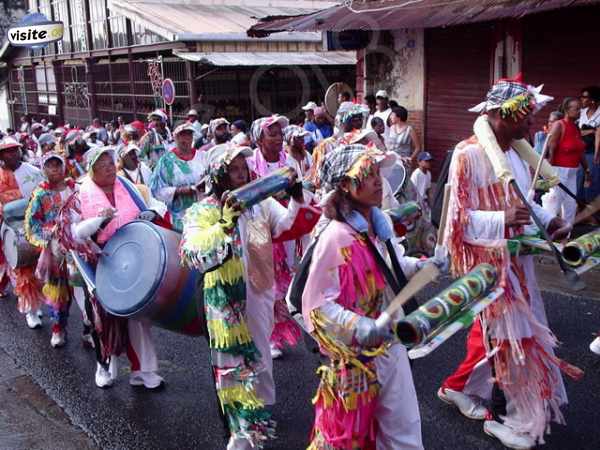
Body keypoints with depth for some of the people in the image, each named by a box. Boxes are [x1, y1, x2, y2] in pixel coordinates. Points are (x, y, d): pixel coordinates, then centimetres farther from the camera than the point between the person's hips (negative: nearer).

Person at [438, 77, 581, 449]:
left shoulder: (517, 151, 4)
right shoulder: (469, 155, -20)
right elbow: (458, 218, -19)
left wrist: (549, 220, -2)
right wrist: (502, 220, -31)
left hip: (514, 256, 8)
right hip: (487, 259, -8)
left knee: (493, 329, 18)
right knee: (508, 333, 2)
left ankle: (459, 386, 38)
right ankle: (504, 415, 22)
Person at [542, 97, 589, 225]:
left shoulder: (576, 128, 11)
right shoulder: (559, 125, -12)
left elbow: (580, 151, 18)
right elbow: (550, 150, -17)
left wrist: (586, 169, 19)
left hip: (572, 172, 8)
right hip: (559, 170, -8)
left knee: (571, 205, 12)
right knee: (554, 202, -4)